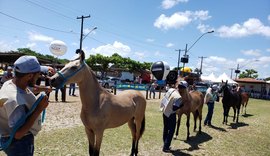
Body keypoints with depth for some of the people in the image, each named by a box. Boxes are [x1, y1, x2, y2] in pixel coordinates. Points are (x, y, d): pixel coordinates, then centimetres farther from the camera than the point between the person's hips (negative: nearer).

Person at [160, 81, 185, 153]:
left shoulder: (171, 90, -2)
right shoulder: (178, 97, -25)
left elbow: (164, 98, 11)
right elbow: (174, 108, -26)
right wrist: (181, 105, -14)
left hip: (165, 112, 8)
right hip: (171, 114, -8)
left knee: (165, 129, 19)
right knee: (171, 131, 7)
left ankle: (165, 145, 33)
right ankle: (166, 147, 11)